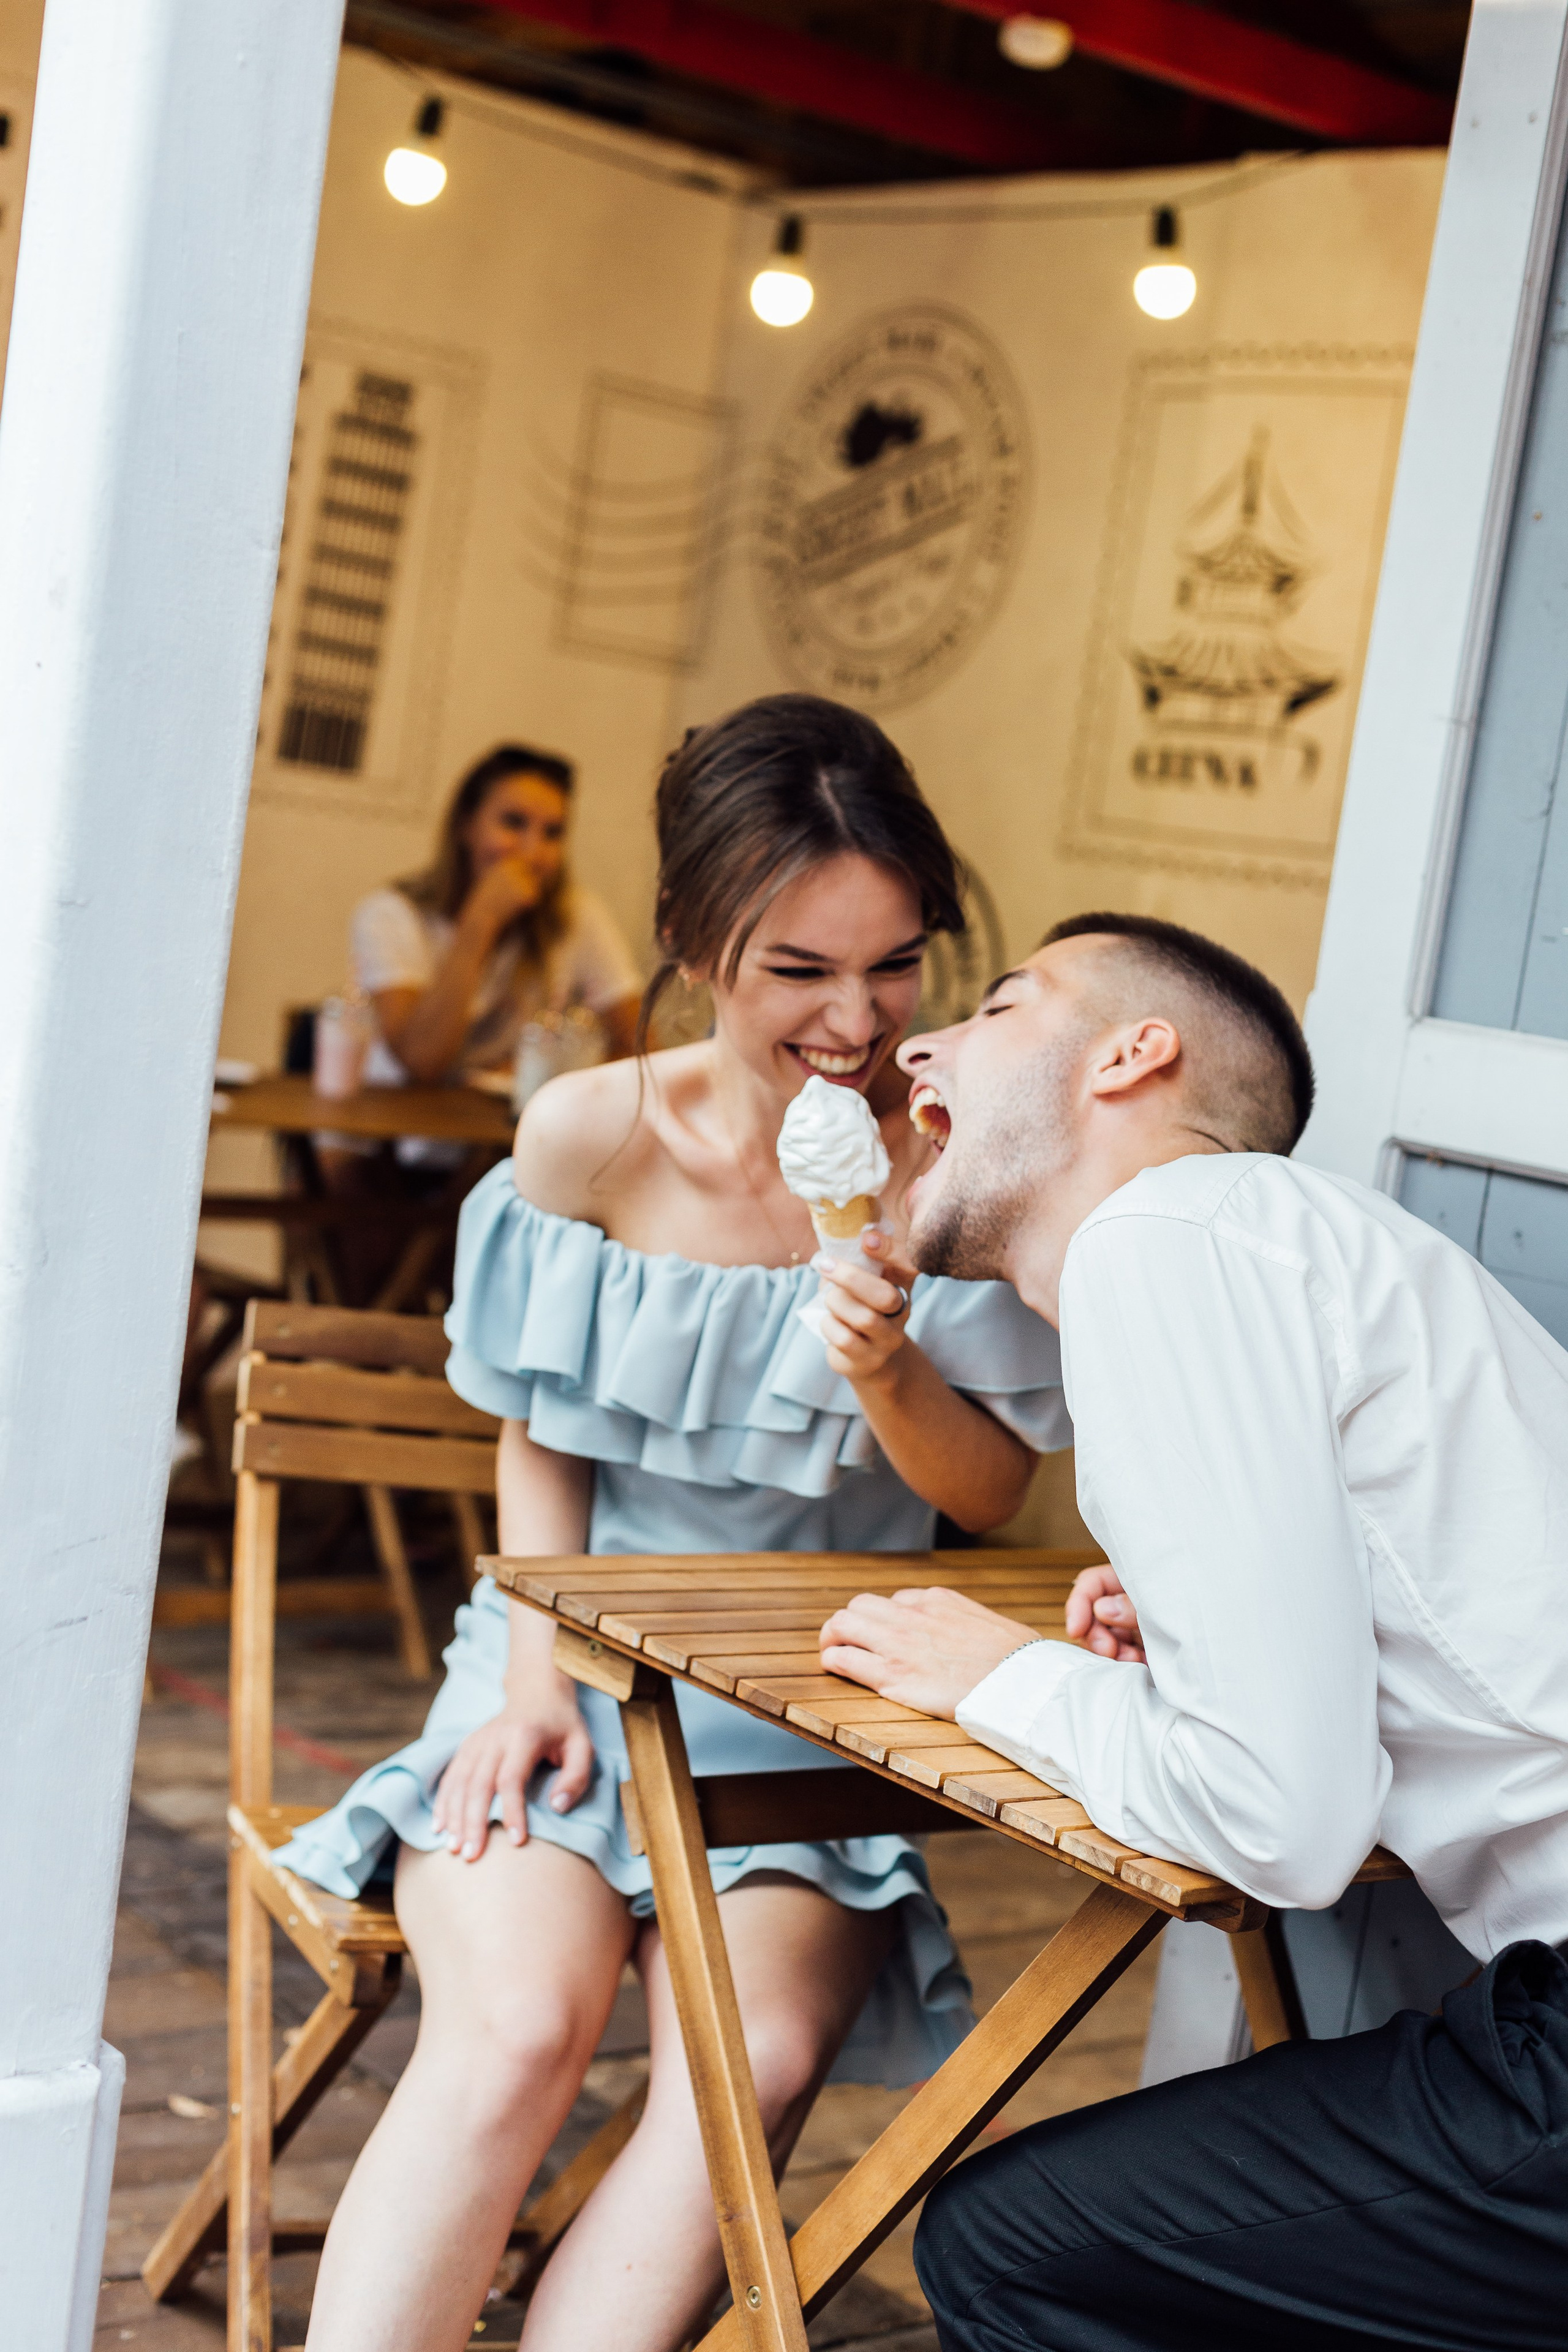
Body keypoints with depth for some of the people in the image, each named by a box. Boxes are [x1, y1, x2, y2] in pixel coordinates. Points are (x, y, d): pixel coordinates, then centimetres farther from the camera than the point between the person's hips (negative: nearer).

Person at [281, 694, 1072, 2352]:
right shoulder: (592, 1135, -5)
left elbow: (989, 1493, 0)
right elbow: (541, 1440, 6)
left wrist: (888, 1370, -21)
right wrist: (538, 1678, -7)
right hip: (584, 1660, 0)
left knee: (759, 2057, -27)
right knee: (517, 2024, -28)